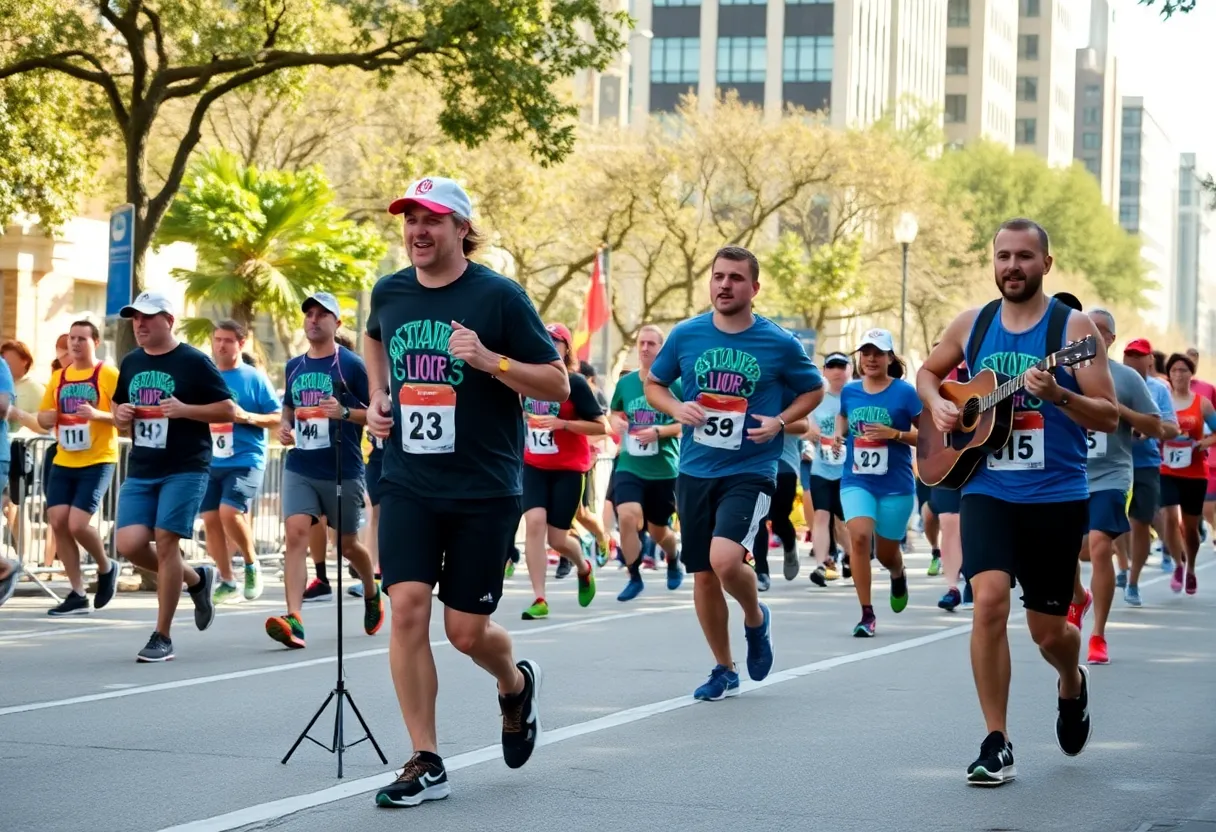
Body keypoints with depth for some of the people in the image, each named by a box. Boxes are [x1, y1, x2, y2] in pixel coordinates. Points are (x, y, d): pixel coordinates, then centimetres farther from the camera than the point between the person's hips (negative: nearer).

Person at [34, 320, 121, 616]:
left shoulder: (108, 375, -6)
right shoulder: (58, 377, 11)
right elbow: (42, 416, 18)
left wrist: (98, 415, -27)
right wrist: (47, 417, -5)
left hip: (97, 462, -6)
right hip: (63, 463, 6)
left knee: (77, 524, -16)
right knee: (57, 522, -2)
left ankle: (106, 567, 15)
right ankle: (77, 595, 7)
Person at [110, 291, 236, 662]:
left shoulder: (194, 362, -4)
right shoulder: (131, 363, 13)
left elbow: (228, 410, -5)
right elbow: (117, 408, 26)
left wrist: (184, 410, -18)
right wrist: (120, 415, 2)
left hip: (185, 468, -6)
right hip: (140, 471, 6)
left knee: (165, 541, -11)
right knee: (129, 544, -7)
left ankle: (162, 637, 0)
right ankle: (196, 579, 20)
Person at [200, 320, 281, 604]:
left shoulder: (254, 378, -2)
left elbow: (278, 418, -3)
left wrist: (247, 417, -17)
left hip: (245, 460, -5)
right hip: (211, 462, 5)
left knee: (229, 511, -21)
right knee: (210, 518, 2)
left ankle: (252, 564, 4)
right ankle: (227, 582, 15)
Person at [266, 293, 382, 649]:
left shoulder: (351, 365, -5)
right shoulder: (294, 367, 11)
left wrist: (345, 412, -22)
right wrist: (284, 426, 6)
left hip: (343, 471, -4)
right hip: (300, 469, 4)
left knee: (347, 543, 10)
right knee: (296, 534, -15)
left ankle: (372, 594, 42)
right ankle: (294, 621, -24)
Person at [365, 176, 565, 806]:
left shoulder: (499, 296, -9)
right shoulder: (388, 293, 4)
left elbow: (558, 383, -7)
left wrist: (490, 359, -21)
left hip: (485, 490, -3)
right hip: (408, 485, 3)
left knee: (465, 630, 1)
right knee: (407, 609, -12)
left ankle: (516, 685, 37)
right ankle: (425, 764, -3)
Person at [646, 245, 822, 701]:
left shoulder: (780, 344, -5)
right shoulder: (686, 335, 1)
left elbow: (813, 390, 10)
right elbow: (654, 384, 15)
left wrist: (779, 422, -7)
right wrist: (676, 408, -6)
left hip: (750, 472, -3)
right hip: (695, 471, 4)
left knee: (725, 559, -24)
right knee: (703, 575, 7)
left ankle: (755, 618, 9)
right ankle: (724, 669, 27)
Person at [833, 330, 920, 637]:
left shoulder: (904, 392, -7)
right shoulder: (849, 391, 4)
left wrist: (894, 434, -20)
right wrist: (838, 433, 5)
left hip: (896, 485, -2)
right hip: (857, 481, 2)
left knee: (886, 552, 10)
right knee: (859, 537, -22)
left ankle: (898, 576, 50)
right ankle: (867, 614, -13)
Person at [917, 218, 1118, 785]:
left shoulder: (1072, 327, -5)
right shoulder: (971, 325, 5)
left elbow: (1109, 418, -8)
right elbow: (929, 371, 23)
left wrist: (1056, 394, -26)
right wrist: (937, 404, 2)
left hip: (1057, 497, -2)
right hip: (987, 490, 2)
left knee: (1048, 630, 6)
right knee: (989, 601, -18)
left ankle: (1072, 685, 43)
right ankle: (996, 744, -9)